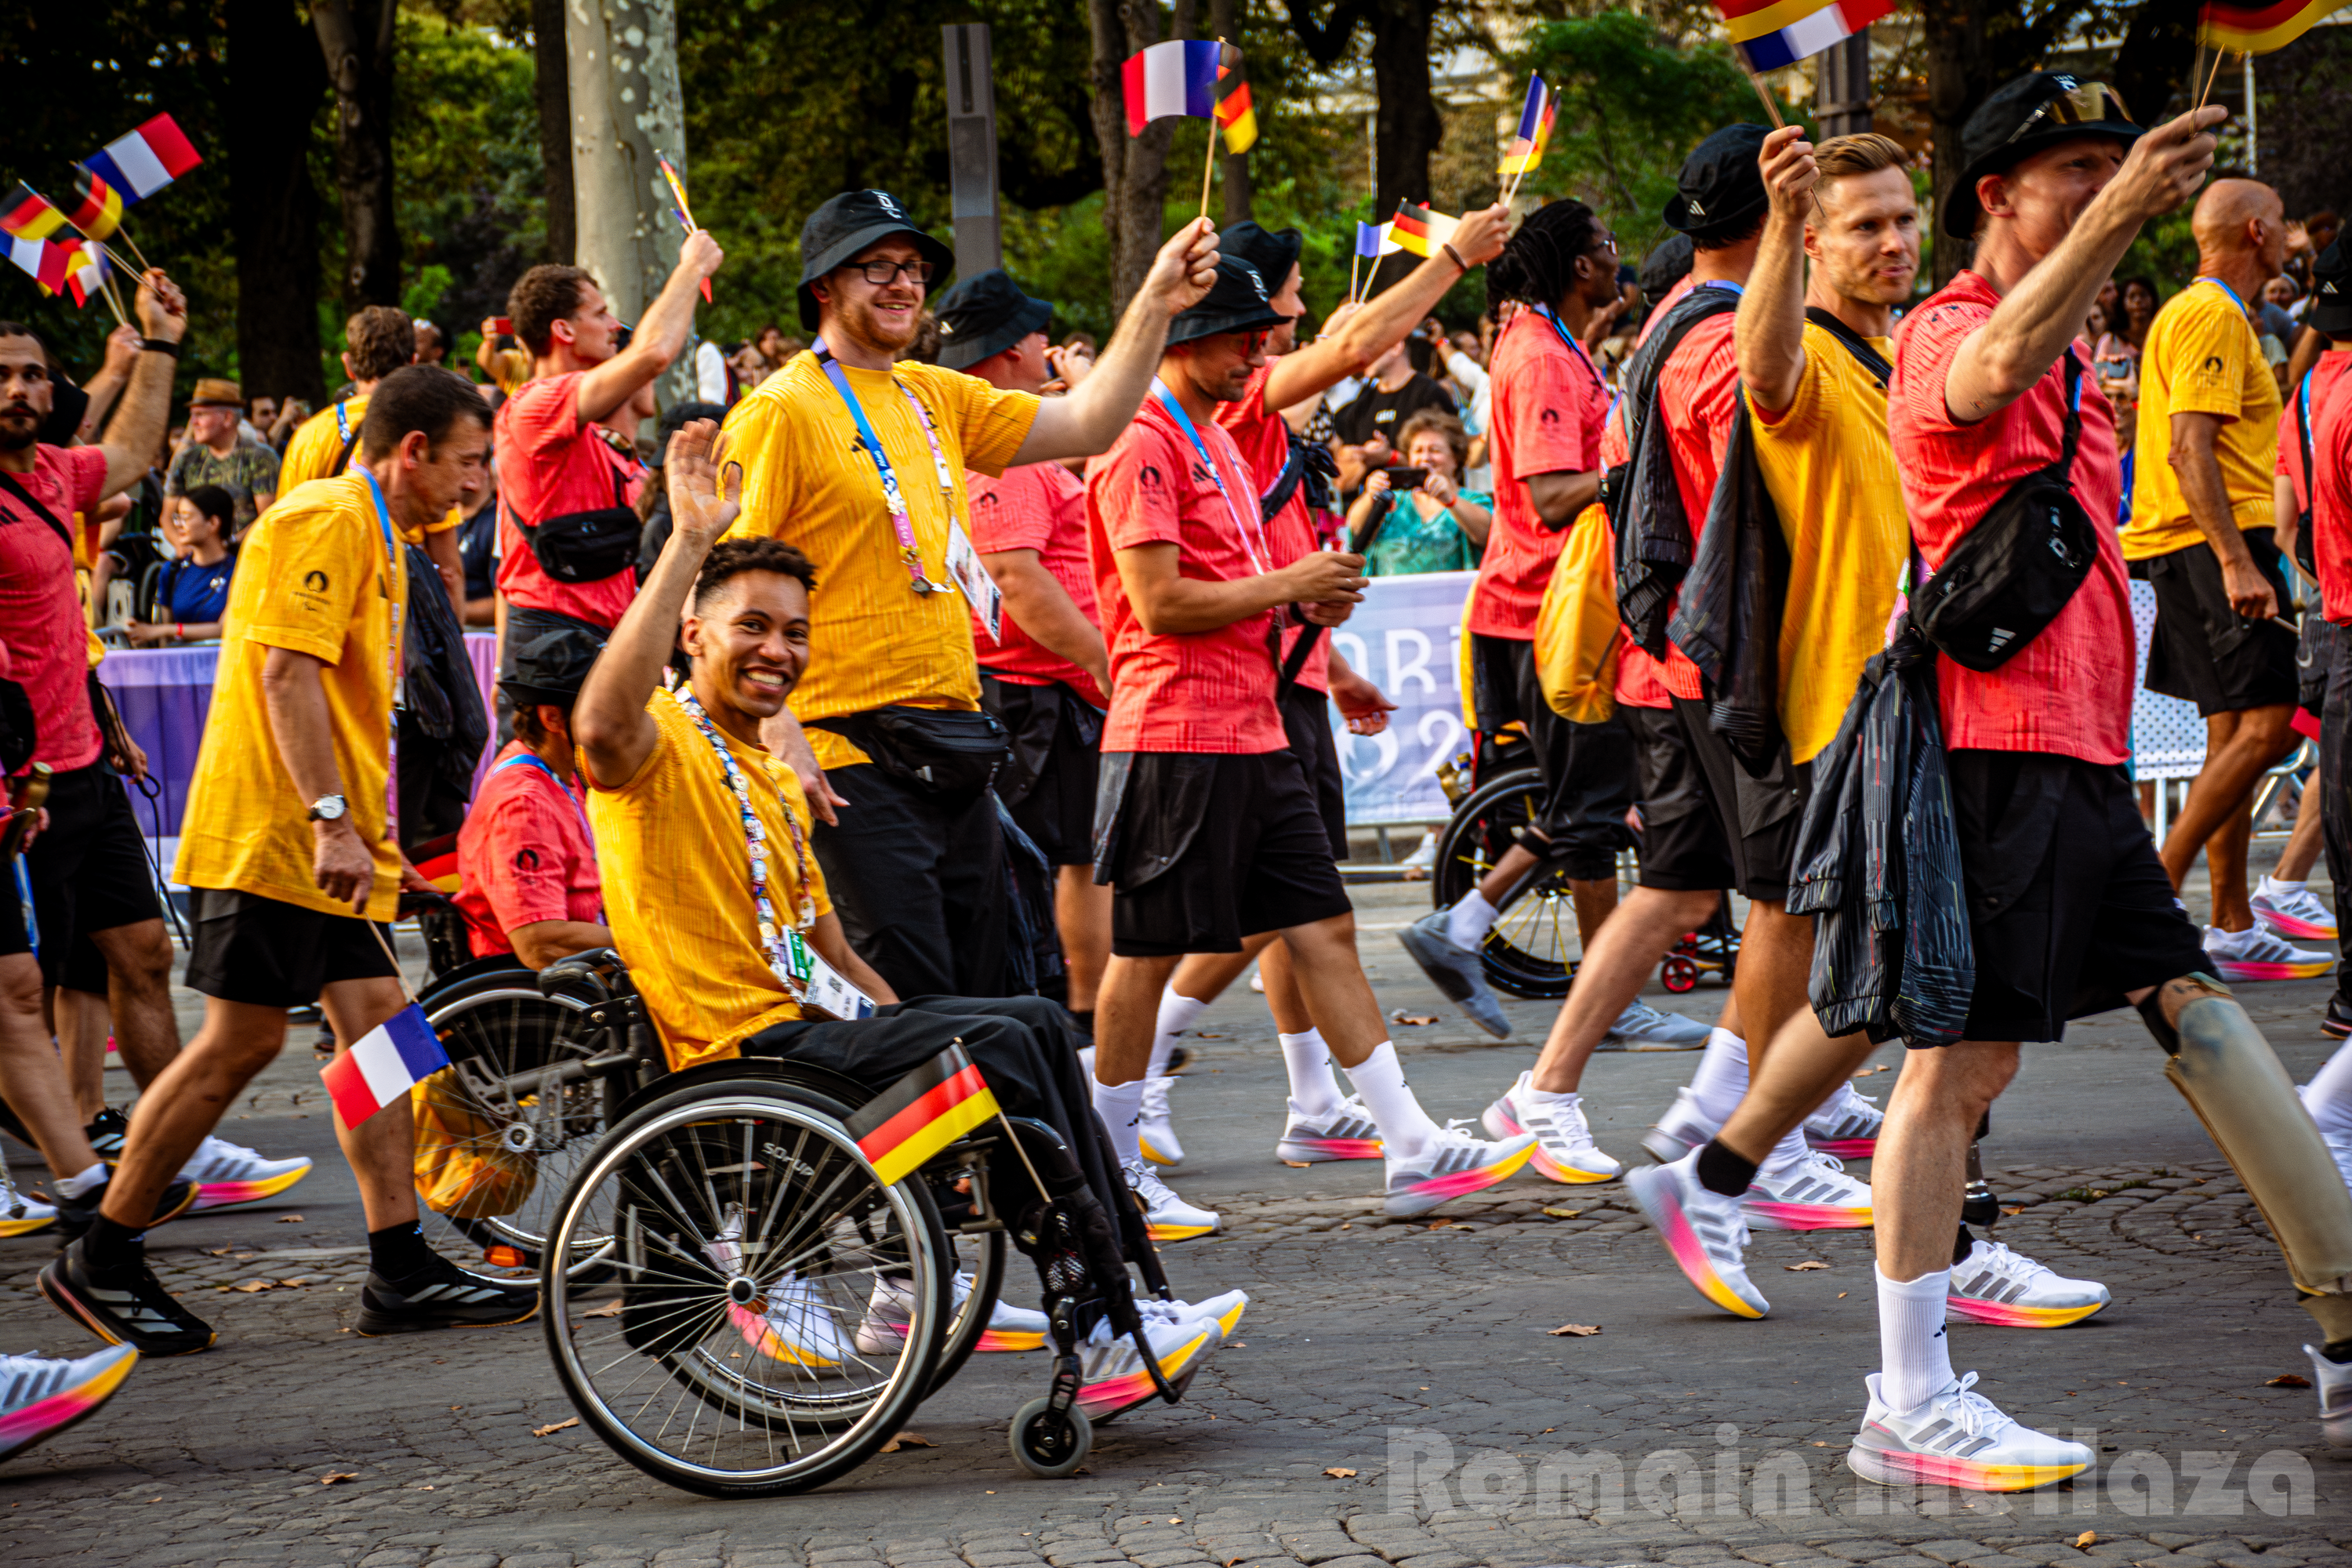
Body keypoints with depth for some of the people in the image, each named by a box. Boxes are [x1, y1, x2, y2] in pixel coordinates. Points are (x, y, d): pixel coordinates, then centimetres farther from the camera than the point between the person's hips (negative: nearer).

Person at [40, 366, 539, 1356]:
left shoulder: (376, 541, 22)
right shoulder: (323, 522, -11)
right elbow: (286, 671, -21)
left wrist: (374, 840, 24)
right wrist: (332, 821, -27)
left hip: (331, 850, 10)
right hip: (271, 833, -10)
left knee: (378, 1029, 3)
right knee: (241, 1041, -8)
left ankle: (400, 1269, 2)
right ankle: (100, 1263, 0)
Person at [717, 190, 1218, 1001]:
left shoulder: (934, 398, 16)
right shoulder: (781, 412, -7)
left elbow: (1086, 424, 17)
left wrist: (1154, 304, 6)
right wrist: (780, 737, -21)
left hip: (953, 754, 8)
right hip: (855, 764, -8)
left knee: (981, 999, 10)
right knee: (909, 1006, -11)